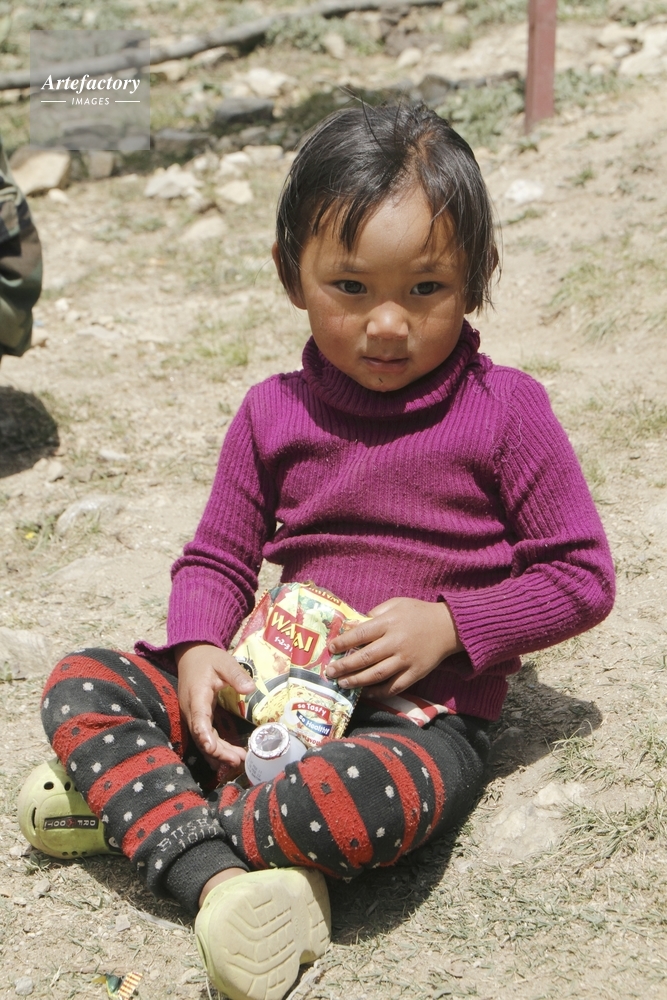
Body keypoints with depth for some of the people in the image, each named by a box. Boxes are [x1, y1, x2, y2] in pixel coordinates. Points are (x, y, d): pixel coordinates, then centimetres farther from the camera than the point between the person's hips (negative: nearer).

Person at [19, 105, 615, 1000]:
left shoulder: (506, 411, -5)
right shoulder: (274, 415, 5)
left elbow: (584, 577, -3)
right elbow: (217, 558, 11)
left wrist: (451, 624, -16)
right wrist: (197, 649, -11)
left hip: (424, 719, -4)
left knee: (357, 800, -39)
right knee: (78, 684, -12)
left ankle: (134, 803, -13)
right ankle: (215, 876, -29)